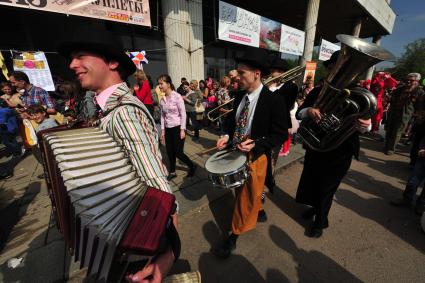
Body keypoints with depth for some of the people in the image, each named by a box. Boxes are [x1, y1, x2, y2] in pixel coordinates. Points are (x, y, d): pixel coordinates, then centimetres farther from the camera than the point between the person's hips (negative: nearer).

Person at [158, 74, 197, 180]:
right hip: (168, 129, 6)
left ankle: (192, 166, 21)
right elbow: (162, 116, 11)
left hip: (177, 128, -6)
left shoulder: (177, 96, -11)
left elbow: (183, 114, -12)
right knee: (169, 152, 9)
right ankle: (172, 172, 28)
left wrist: (182, 130, -16)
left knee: (178, 152, -5)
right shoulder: (162, 99, 6)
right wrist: (162, 130, 8)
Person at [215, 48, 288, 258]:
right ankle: (258, 211, 54)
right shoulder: (240, 95, -1)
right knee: (242, 190, 25)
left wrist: (255, 144, -27)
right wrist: (227, 135, -8)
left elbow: (281, 135, -14)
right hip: (236, 151, 7)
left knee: (247, 196, 9)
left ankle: (235, 235, 29)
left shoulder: (274, 101, -19)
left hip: (255, 155, -6)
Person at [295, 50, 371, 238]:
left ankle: (320, 221, 38)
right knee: (311, 181, 20)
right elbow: (299, 113, -9)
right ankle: (315, 207, 51)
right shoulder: (317, 92, -2)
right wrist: (308, 111, -32)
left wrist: (365, 125, -30)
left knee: (327, 188, 13)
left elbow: (364, 122, -6)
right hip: (315, 146, 3)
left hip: (340, 152, -2)